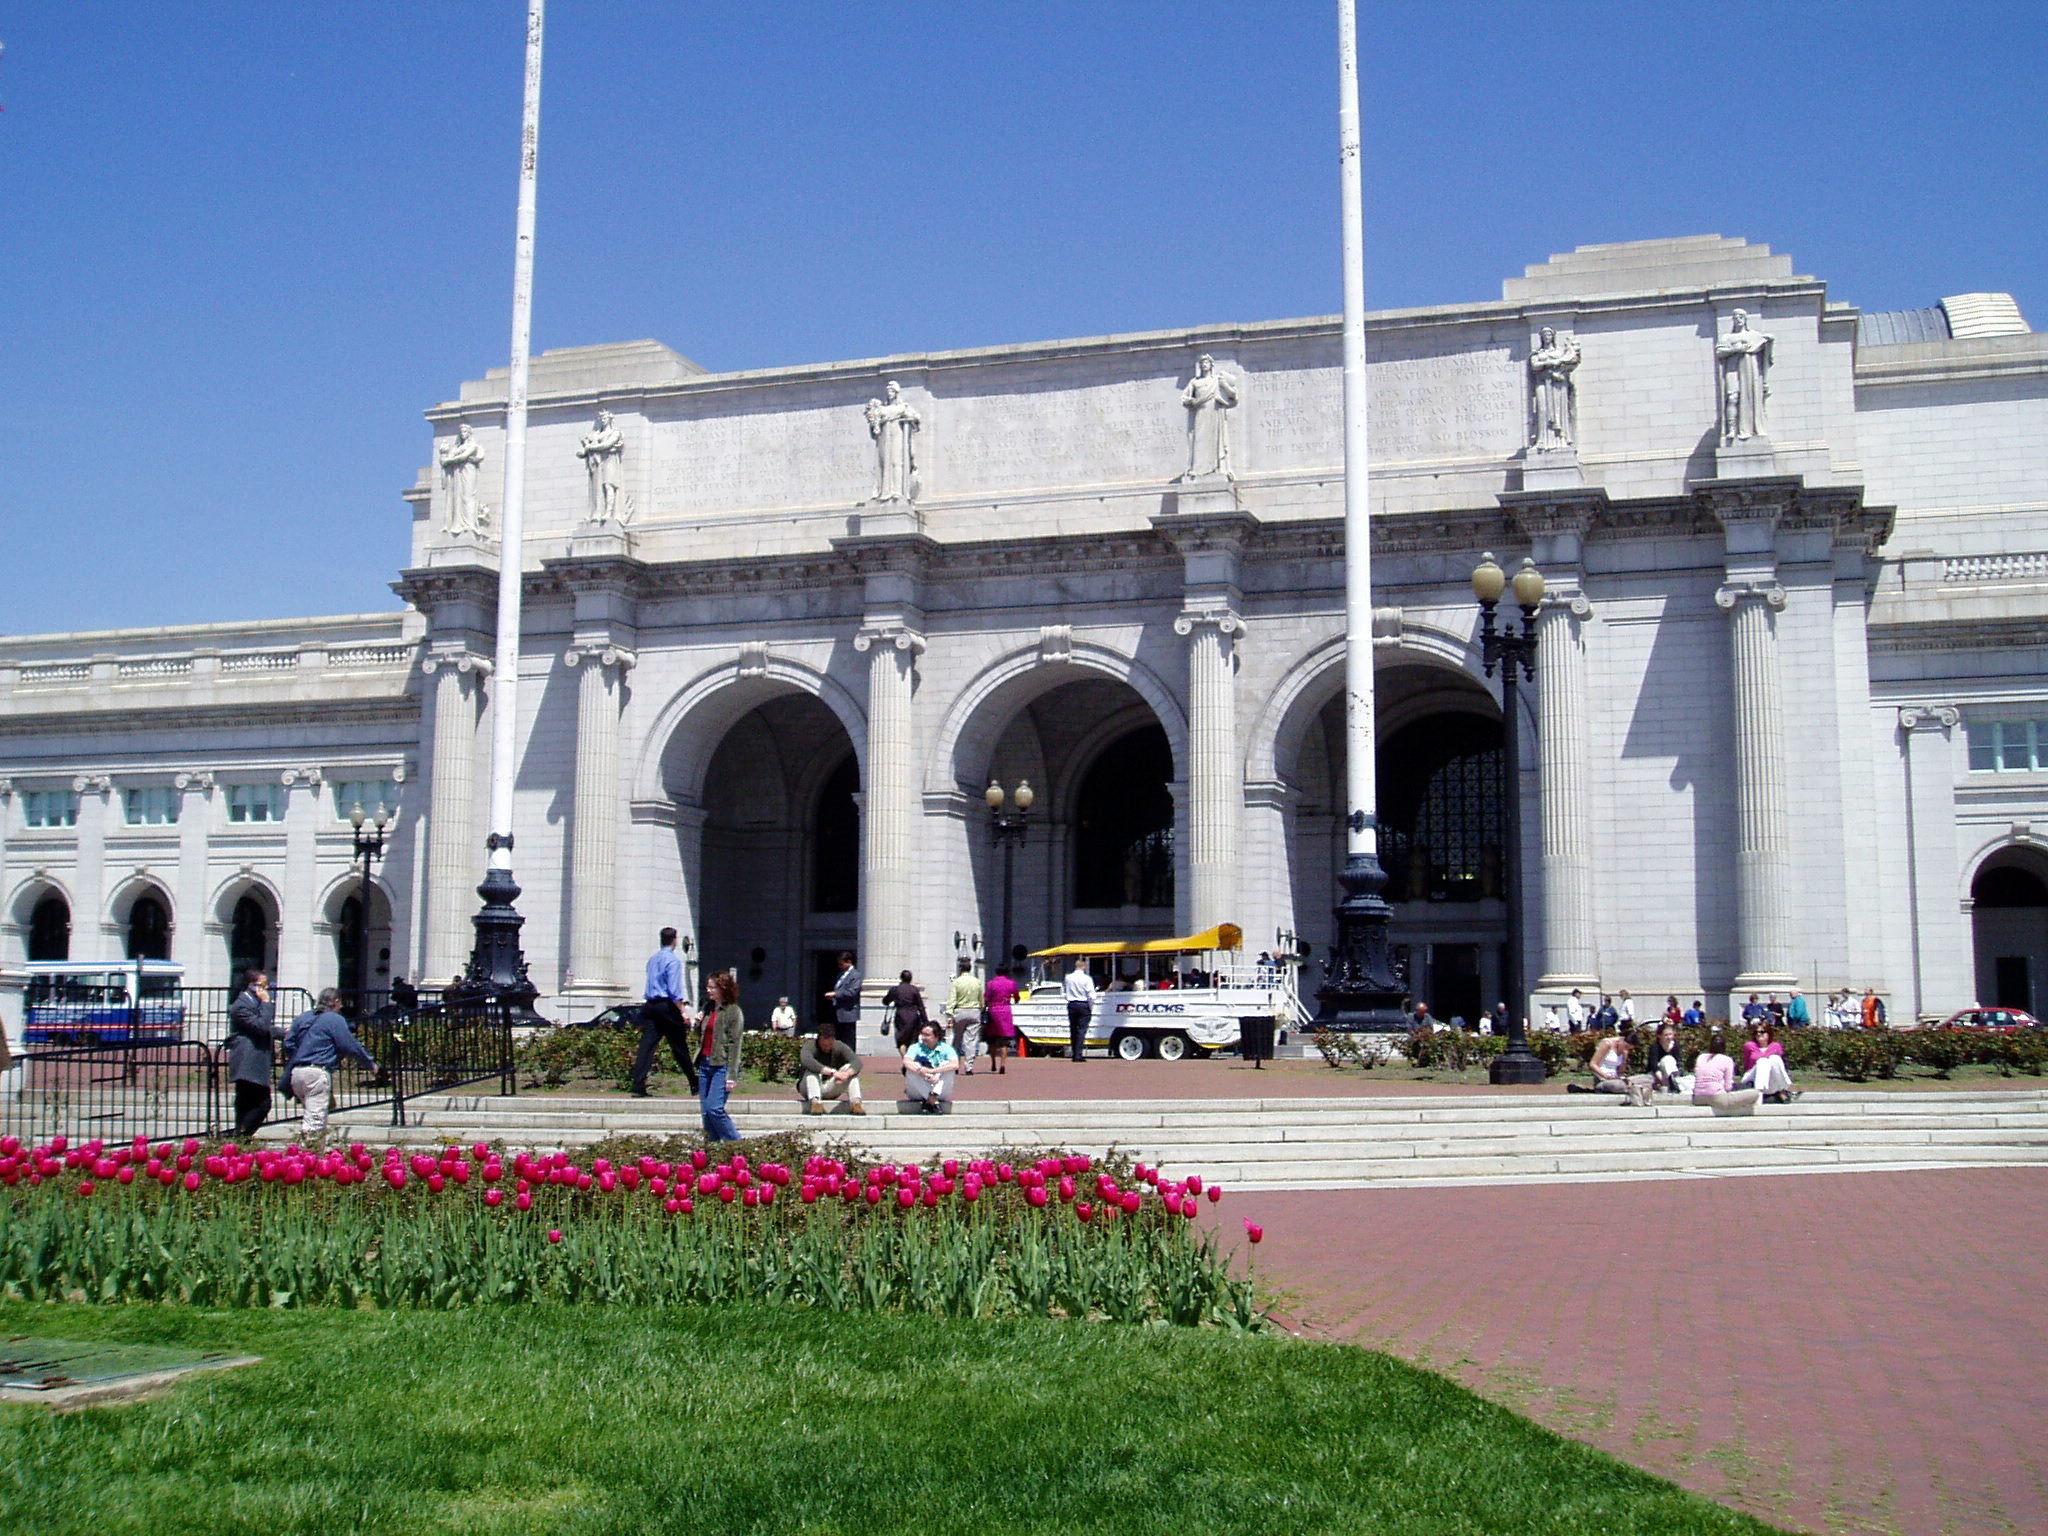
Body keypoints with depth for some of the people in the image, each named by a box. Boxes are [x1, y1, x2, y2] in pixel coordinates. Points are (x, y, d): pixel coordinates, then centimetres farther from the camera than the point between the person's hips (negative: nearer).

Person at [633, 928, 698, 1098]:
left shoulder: (652, 958, 15)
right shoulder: (673, 959, -8)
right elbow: (674, 989, -15)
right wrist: (682, 1011, -16)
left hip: (649, 1005, 6)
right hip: (667, 1006, -6)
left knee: (646, 1045, -2)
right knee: (679, 1047, 3)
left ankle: (638, 1087, -11)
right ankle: (695, 1085, 14)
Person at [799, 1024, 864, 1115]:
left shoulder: (839, 1047, -7)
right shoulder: (810, 1046, -18)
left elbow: (857, 1062, -21)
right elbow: (806, 1061, -41)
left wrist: (846, 1074, -44)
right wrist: (833, 1072, -47)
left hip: (831, 1090, 3)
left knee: (850, 1068, -18)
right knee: (812, 1069, -30)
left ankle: (856, 1102, -33)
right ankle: (815, 1101, -45)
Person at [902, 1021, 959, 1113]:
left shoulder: (945, 1048, 0)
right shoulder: (916, 1047, 2)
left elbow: (955, 1065, -21)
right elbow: (906, 1062, -20)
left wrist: (931, 1071, -32)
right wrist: (925, 1075, -37)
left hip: (940, 1091, -1)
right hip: (918, 1093, 1)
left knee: (946, 1064, -20)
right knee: (912, 1069, -24)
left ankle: (931, 1099, -33)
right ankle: (934, 1102, -31)